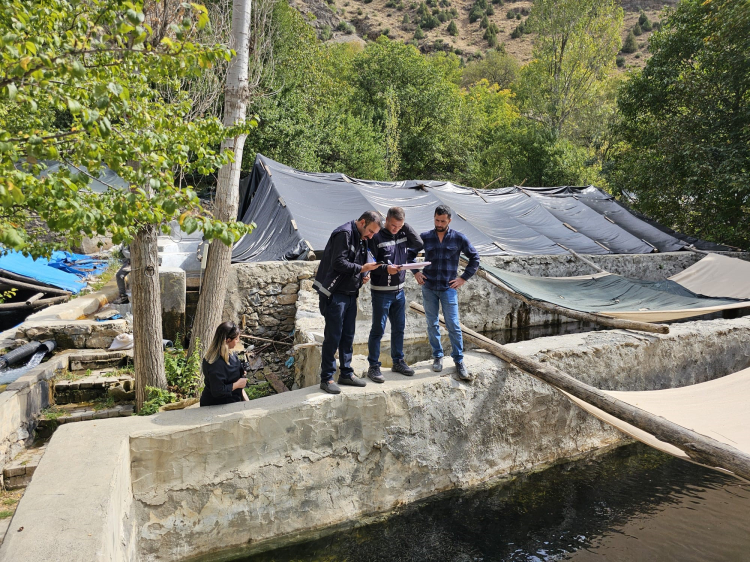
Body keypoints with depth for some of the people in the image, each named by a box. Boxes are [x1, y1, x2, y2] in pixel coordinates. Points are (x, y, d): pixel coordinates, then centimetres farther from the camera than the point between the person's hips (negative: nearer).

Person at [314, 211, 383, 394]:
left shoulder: (361, 239, 15)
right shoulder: (344, 234, -14)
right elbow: (338, 263, -22)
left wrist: (363, 276, 3)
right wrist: (361, 268, -16)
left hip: (350, 294, 9)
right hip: (334, 294, -9)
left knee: (348, 336, 13)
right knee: (333, 337, -3)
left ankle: (346, 373, 24)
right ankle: (326, 378, 7)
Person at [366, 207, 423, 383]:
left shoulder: (403, 234, 6)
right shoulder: (377, 237, -12)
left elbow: (419, 244, -2)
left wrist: (406, 227, -5)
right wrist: (386, 268, -28)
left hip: (399, 291, 6)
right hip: (381, 292, -6)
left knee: (399, 328, 16)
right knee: (378, 329, 1)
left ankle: (398, 361, 30)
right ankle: (374, 366, 11)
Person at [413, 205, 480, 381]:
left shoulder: (458, 238, -1)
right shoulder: (425, 237, 2)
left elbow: (474, 258, 7)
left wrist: (463, 278, 0)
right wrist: (416, 272, 7)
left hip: (448, 288, -2)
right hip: (428, 288, 2)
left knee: (453, 326, -3)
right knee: (432, 324, 8)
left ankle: (459, 361, 9)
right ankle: (437, 356, 23)